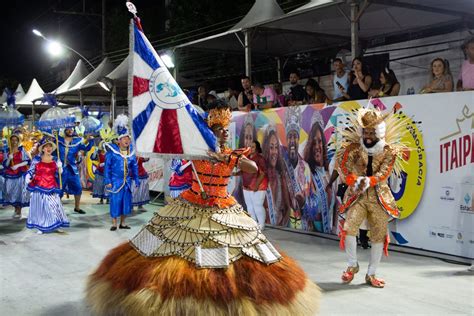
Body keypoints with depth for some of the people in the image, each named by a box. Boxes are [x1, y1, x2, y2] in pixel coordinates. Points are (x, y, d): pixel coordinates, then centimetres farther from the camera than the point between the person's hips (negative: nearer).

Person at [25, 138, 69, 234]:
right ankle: (40, 227, 11)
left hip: (51, 187, 1)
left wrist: (59, 167, -7)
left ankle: (56, 225, 4)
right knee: (40, 206, 3)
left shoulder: (55, 160, 7)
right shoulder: (37, 159, 1)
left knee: (54, 205, -4)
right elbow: (31, 170, 2)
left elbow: (58, 173, 12)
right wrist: (28, 178, -15)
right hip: (39, 187, -1)